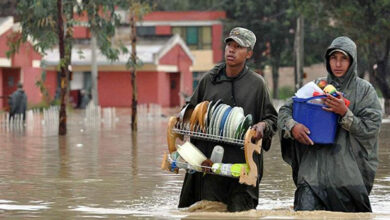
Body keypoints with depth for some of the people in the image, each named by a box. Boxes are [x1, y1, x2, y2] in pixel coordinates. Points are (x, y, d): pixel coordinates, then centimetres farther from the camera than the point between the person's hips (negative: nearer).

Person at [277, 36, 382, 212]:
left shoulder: (364, 90, 6)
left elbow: (372, 128, -3)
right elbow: (284, 111, 11)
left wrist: (344, 113, -15)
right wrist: (292, 126, -11)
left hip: (350, 174, -1)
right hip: (314, 170, 1)